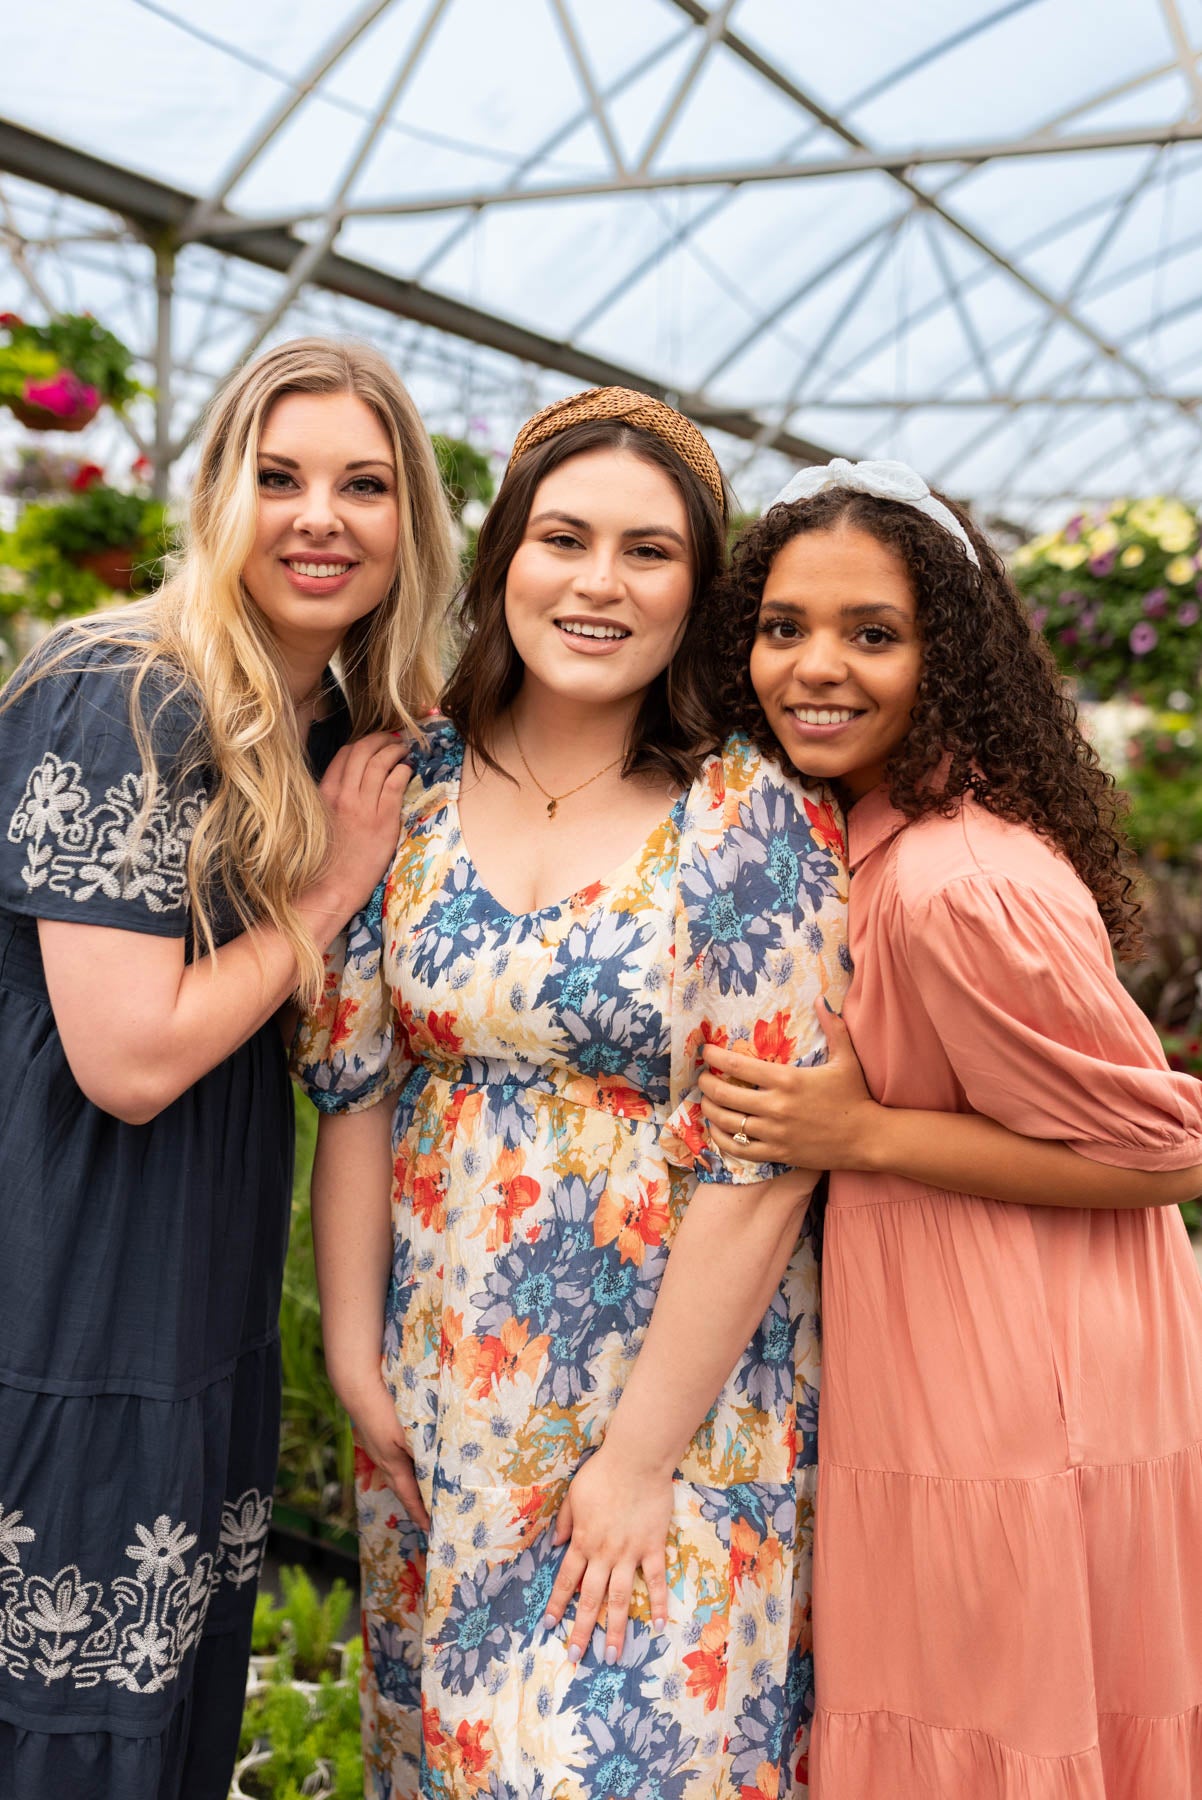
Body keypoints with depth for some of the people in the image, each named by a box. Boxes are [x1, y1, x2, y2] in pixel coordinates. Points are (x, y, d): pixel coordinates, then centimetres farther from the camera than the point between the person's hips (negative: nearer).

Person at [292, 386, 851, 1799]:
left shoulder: (753, 823, -13)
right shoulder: (415, 787, -1)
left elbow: (760, 1166, -15)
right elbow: (354, 1080, 2)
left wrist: (640, 1455, -15)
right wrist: (353, 1347, -2)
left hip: (671, 1384, -4)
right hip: (435, 1397, 4)